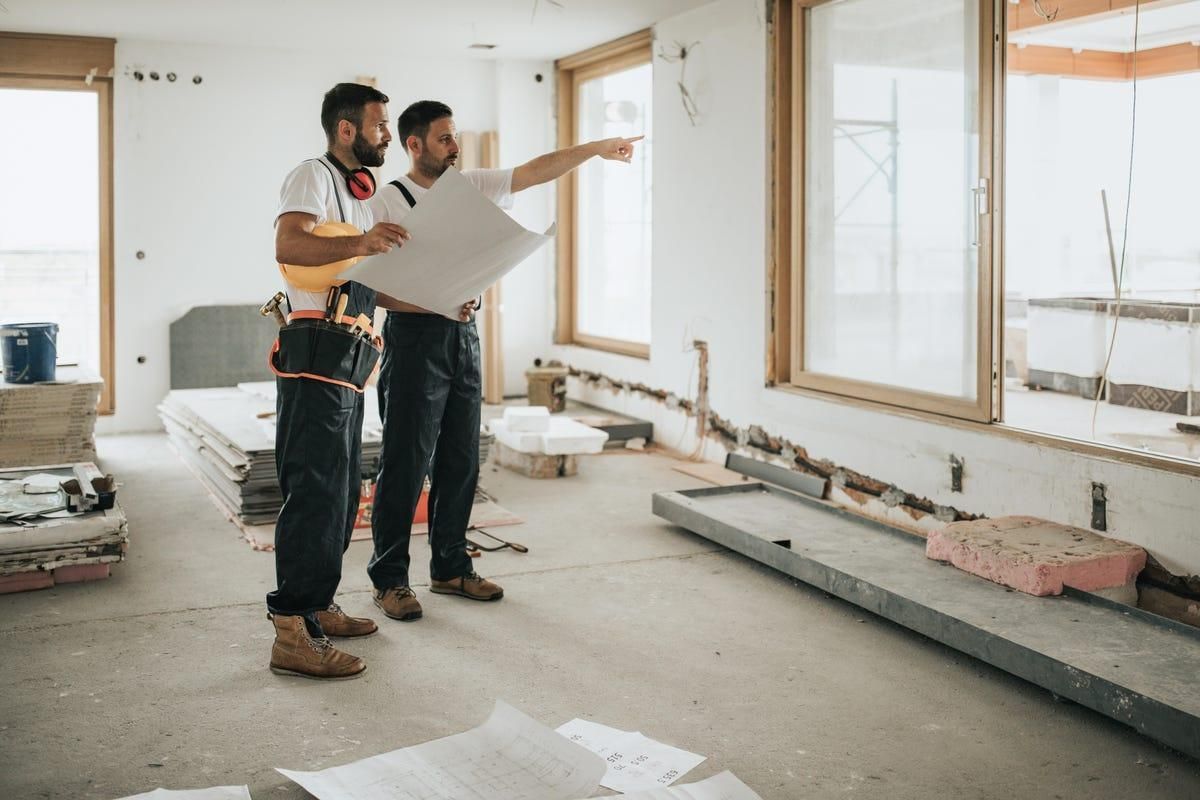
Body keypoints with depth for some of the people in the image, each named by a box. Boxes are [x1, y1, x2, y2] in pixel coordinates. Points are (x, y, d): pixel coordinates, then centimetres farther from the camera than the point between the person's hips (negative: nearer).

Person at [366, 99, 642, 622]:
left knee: (460, 461, 11)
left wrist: (597, 148, 6)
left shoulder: (469, 187, 11)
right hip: (414, 338, -6)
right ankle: (389, 578, 9)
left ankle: (450, 568, 23)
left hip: (463, 338, 7)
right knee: (406, 463, -2)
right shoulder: (388, 202, -7)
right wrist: (434, 305, -25)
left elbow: (536, 171, 11)